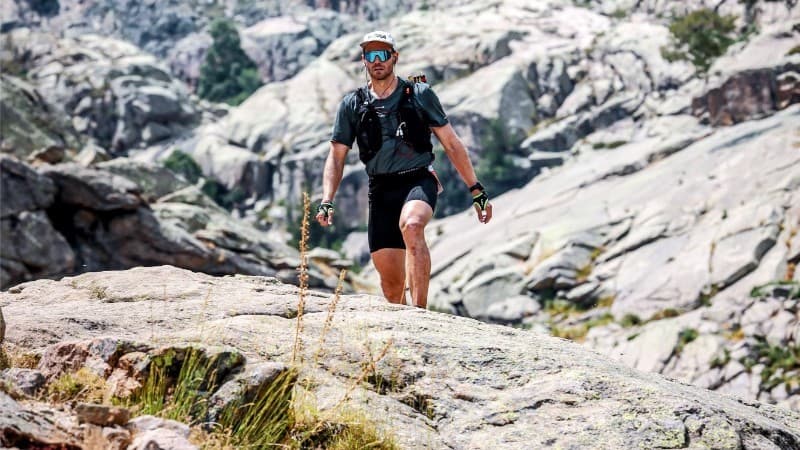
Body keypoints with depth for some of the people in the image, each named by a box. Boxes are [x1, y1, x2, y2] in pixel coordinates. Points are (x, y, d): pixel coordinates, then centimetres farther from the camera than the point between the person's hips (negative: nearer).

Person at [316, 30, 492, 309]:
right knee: (390, 278, 0)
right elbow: (336, 157, 9)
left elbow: (451, 144, 6)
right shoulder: (352, 105, 8)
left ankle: (419, 311, -42)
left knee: (411, 225, -37)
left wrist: (477, 191, 3)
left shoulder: (419, 95, 3)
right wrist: (327, 202, -5)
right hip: (381, 190, 3)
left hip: (418, 181, -3)